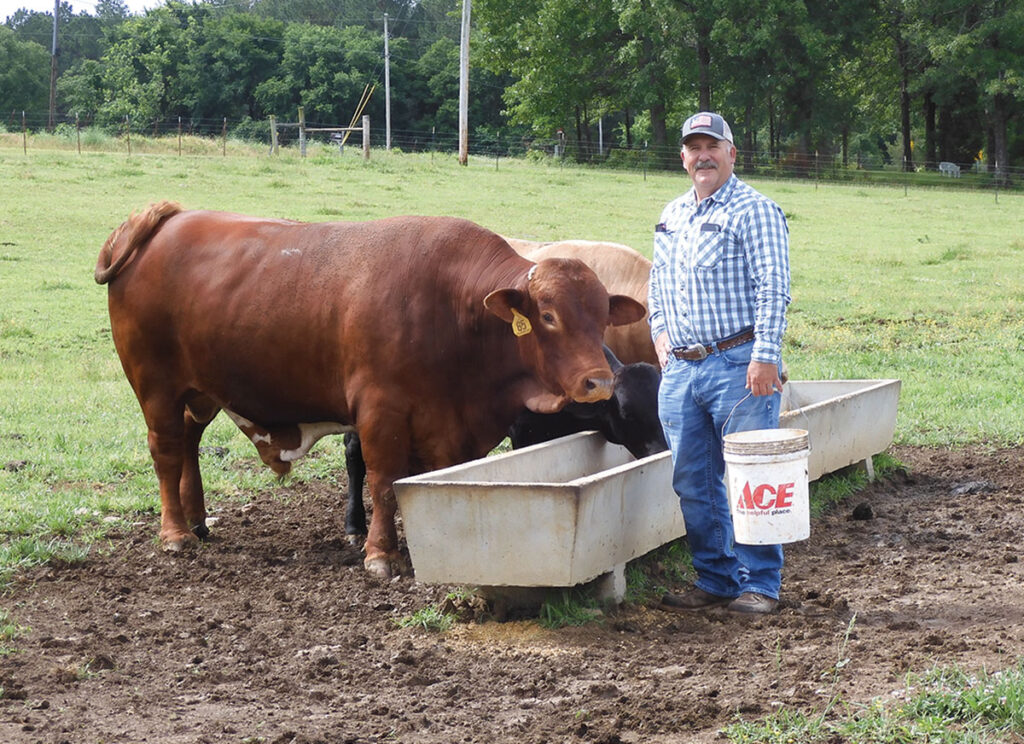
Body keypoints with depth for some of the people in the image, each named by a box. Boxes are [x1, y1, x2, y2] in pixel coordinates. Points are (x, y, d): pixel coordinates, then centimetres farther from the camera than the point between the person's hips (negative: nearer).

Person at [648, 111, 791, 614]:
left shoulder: (754, 211, -4)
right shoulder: (670, 218, 17)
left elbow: (773, 289, -11)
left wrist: (765, 357, -19)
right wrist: (660, 332, 14)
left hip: (738, 364, -7)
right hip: (680, 368, 7)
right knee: (692, 481, 8)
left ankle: (759, 585, 5)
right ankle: (715, 579, 19)